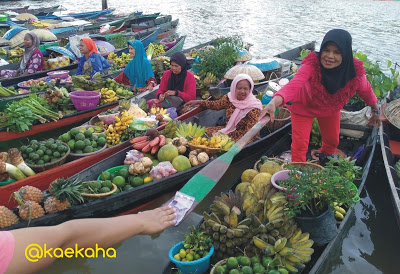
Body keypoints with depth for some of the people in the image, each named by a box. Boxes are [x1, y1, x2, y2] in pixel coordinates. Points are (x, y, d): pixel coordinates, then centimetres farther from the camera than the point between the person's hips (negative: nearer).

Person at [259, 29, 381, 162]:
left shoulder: (355, 71, -28)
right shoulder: (311, 64, -39)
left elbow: (365, 90, -7)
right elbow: (293, 85, -55)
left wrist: (376, 110, 8)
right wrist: (274, 103, -74)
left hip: (331, 109, 4)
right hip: (303, 106, -4)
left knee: (332, 141, 23)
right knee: (300, 145, -6)